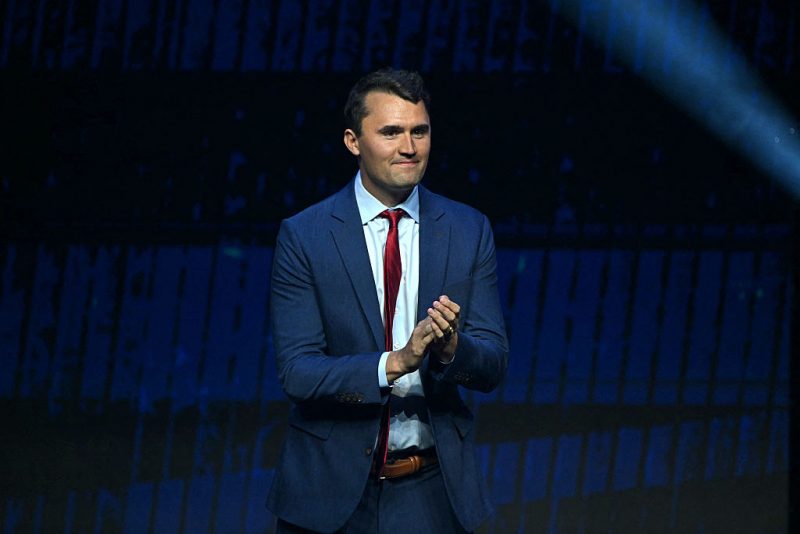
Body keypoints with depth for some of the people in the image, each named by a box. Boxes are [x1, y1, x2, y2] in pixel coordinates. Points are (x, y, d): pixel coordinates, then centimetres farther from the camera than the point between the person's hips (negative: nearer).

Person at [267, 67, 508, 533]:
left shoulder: (469, 230, 2)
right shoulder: (303, 236, -6)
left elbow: (494, 364, -1)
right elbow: (297, 372, -13)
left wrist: (452, 349, -24)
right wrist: (395, 363, -28)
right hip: (333, 491, -2)